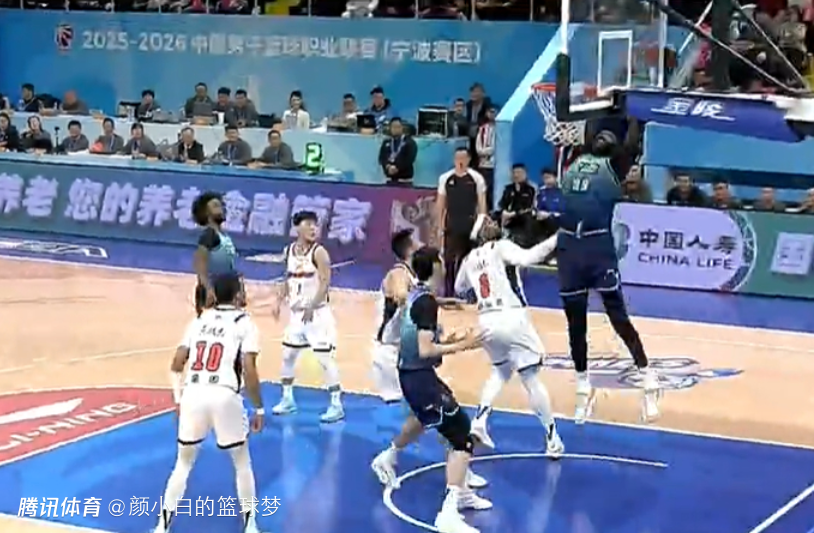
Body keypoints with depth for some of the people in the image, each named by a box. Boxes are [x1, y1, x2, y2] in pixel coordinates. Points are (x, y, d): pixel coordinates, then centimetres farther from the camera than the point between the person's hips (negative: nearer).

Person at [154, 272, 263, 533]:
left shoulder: (199, 320, 18)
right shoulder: (244, 322, 5)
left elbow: (176, 364, 13)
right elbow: (249, 371, -4)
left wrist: (179, 399, 26)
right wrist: (259, 408, 4)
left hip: (193, 394, 3)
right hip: (224, 396, -3)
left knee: (184, 462, 20)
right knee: (242, 462, 18)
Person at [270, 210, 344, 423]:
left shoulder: (319, 252, -14)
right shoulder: (289, 251, 6)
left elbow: (325, 282, -21)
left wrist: (312, 307, -31)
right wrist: (279, 301, 6)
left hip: (317, 313, -7)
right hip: (297, 312, 7)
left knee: (325, 358, -9)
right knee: (287, 355, 13)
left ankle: (336, 406, -4)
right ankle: (288, 399, 28)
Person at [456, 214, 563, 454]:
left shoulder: (469, 259, 15)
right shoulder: (501, 246, -2)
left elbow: (459, 288, 32)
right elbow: (526, 258, -22)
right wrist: (555, 240, -20)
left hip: (486, 321, 6)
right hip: (511, 318, -6)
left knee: (501, 370, 29)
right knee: (531, 378, 3)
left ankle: (479, 420, 13)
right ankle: (552, 438, 7)